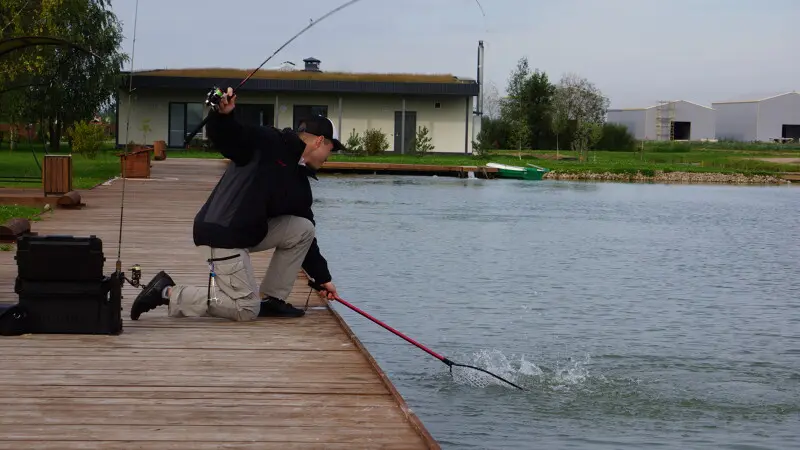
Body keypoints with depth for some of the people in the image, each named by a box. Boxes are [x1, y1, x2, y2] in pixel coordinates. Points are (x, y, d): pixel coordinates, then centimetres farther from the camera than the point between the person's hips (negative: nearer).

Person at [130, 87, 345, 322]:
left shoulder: (300, 182, 17)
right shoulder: (268, 143, -7)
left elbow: (305, 238, 22)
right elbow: (223, 135, -19)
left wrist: (323, 278, 24)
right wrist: (222, 115, -42)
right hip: (221, 233, -9)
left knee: (304, 229, 5)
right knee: (246, 310, -6)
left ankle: (270, 299, 10)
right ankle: (169, 293, 0)